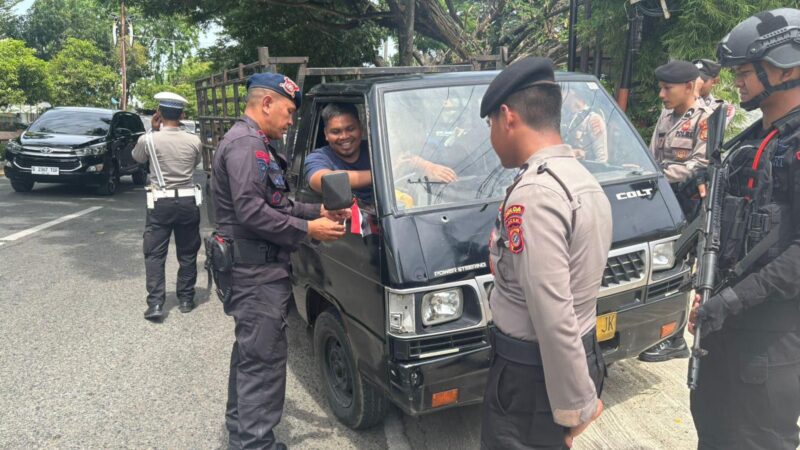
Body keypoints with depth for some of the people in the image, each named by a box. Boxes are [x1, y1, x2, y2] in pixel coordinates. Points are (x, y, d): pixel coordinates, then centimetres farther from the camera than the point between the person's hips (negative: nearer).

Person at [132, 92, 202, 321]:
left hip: (160, 202, -2)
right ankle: (185, 299, 20)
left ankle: (155, 304, -3)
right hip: (187, 201, 2)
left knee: (154, 254, 4)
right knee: (187, 254, 13)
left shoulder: (148, 140, -7)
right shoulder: (193, 141, -4)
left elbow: (137, 157, 15)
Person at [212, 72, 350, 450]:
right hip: (258, 271, -11)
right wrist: (307, 229, -19)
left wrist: (318, 211, 8)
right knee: (264, 358, -6)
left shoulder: (255, 143, 18)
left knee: (250, 351, 21)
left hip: (254, 268, 11)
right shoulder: (245, 143, -16)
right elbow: (251, 212, -25)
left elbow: (276, 205, 19)